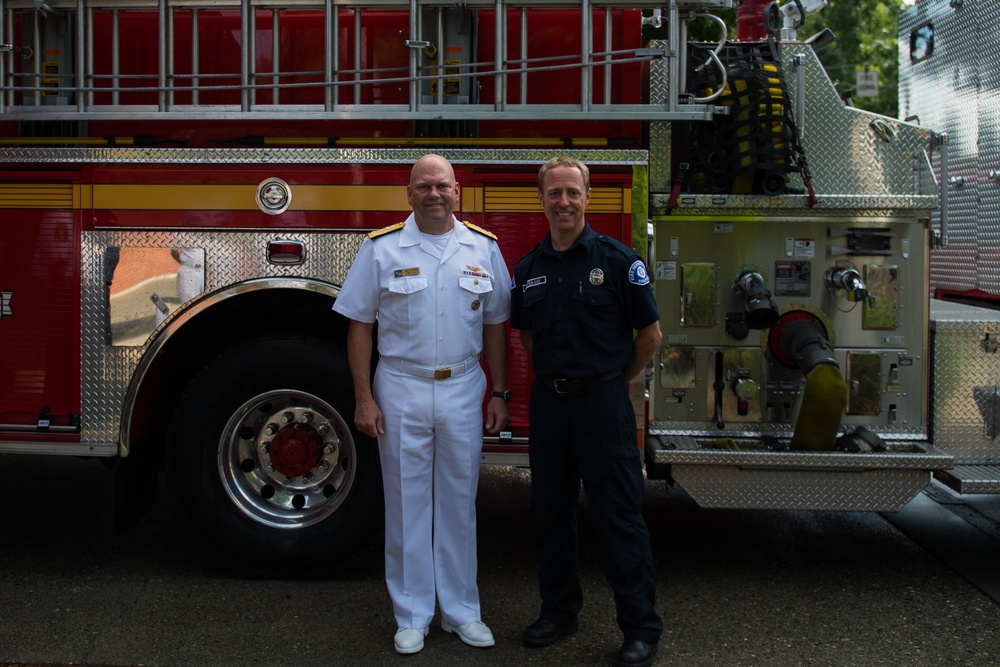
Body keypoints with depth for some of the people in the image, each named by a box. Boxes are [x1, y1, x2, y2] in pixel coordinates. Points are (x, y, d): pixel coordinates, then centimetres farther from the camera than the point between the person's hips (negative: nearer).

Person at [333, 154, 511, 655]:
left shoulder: (483, 247, 5)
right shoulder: (382, 247, -2)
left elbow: (495, 326, 9)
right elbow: (359, 326, -1)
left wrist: (499, 394, 6)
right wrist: (364, 399, -6)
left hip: (463, 389, 2)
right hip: (401, 391, -2)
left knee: (459, 501, 10)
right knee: (406, 503, 6)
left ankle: (461, 611, 23)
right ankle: (411, 617, 18)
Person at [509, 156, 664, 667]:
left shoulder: (616, 259, -5)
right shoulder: (528, 267, 8)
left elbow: (650, 332, 0)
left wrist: (614, 382, 6)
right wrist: (554, 372, 14)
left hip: (601, 401, -5)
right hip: (547, 400, 5)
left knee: (618, 515, -2)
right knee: (550, 511, 13)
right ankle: (559, 610, 29)